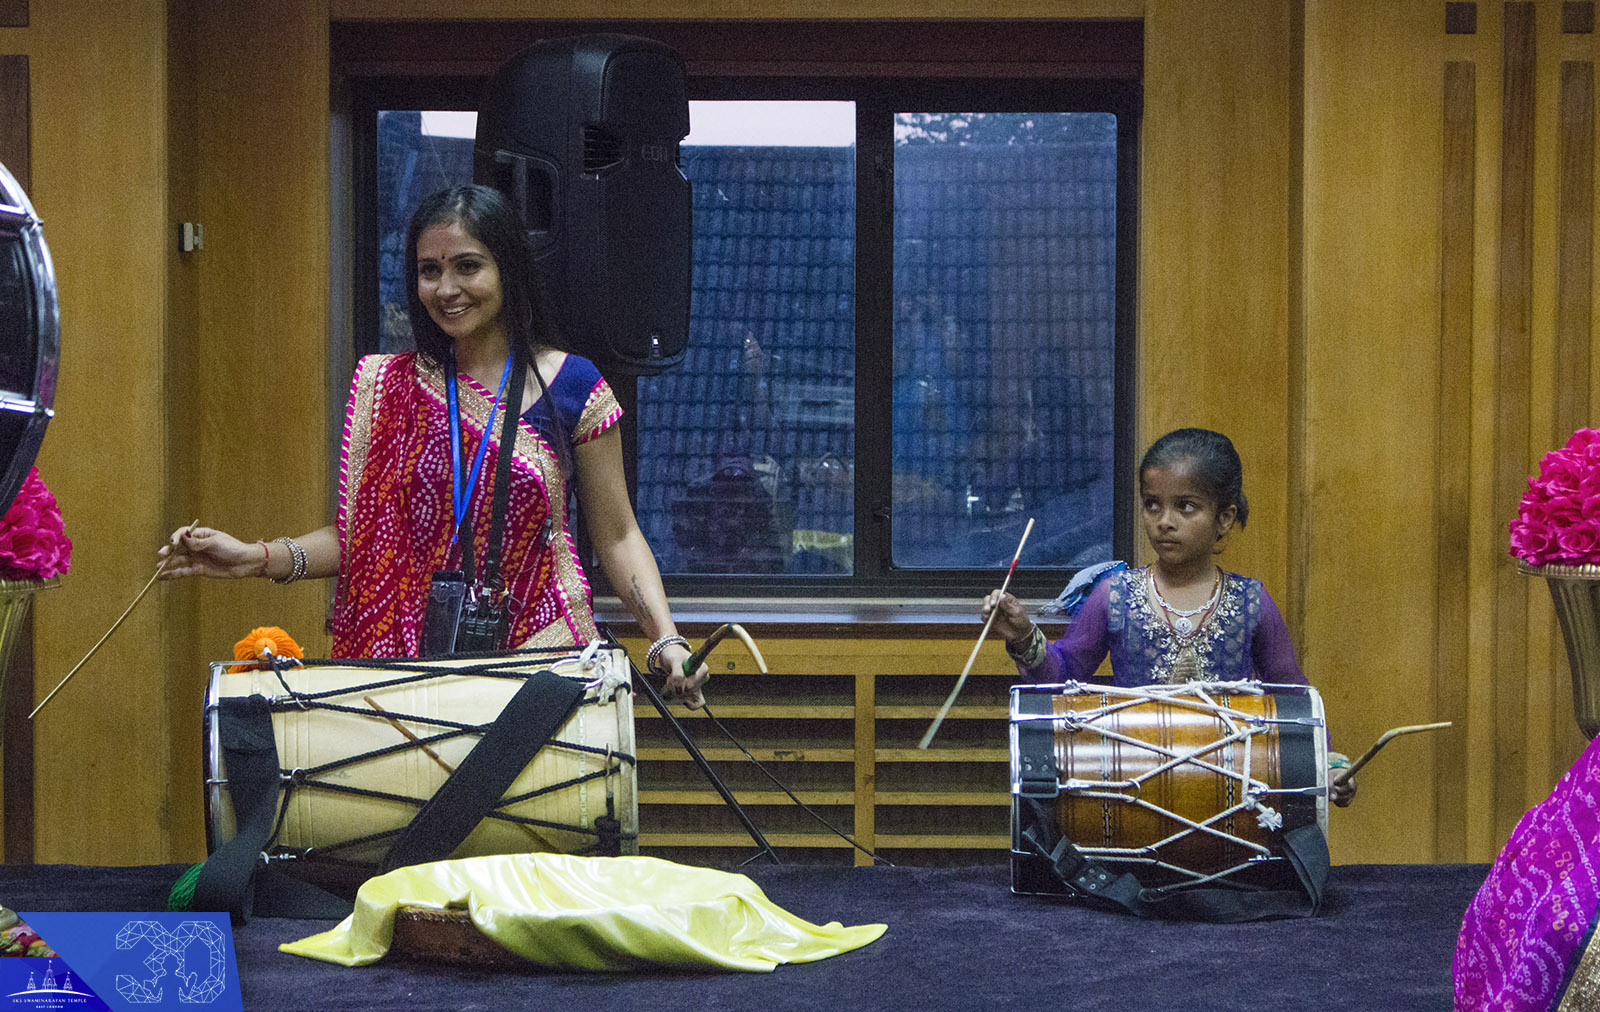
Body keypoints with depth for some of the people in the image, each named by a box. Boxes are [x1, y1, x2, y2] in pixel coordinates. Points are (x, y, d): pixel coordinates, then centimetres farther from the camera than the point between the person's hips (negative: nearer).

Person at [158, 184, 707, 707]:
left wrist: (666, 639, -8)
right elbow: (364, 535, 11)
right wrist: (257, 558, -3)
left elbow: (617, 536, 5)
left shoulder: (572, 387, 2)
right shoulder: (389, 388, 9)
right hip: (415, 655, 2)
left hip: (543, 646, -2)